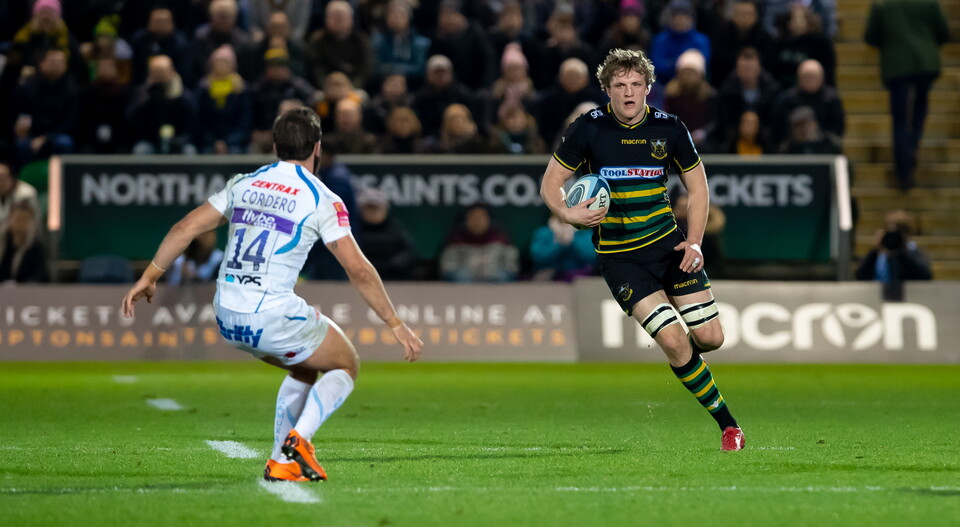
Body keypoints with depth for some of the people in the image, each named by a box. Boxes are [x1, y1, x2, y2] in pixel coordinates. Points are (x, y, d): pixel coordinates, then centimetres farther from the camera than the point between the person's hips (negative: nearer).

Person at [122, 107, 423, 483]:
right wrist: (396, 325, -2)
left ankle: (281, 462, 19)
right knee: (346, 366, 17)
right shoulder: (323, 200, -5)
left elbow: (186, 228, 9)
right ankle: (298, 438, -7)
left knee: (305, 367, 29)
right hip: (274, 318, -6)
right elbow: (358, 270, -8)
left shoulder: (244, 184, 10)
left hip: (227, 318, 6)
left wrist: (149, 278, 19)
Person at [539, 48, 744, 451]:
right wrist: (567, 213, -23)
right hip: (618, 254, -3)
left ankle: (680, 359, 34)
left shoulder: (669, 128, -2)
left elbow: (697, 187, 9)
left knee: (710, 337, -4)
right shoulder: (588, 129, -8)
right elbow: (550, 183, -1)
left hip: (668, 243, 3)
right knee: (673, 340, -16)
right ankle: (726, 422, -1)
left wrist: (694, 242, -3)